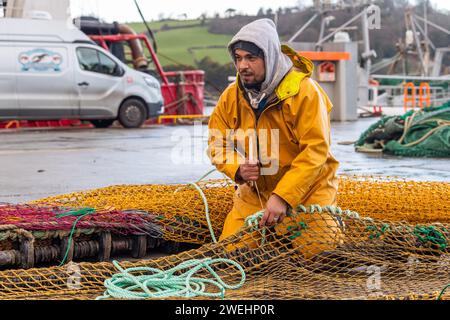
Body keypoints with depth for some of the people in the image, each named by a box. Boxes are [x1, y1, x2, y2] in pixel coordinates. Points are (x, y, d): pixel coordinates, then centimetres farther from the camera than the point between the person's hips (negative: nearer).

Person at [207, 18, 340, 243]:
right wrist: (238, 168, -18)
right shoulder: (231, 96, -2)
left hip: (306, 191, -4)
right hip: (254, 194, 4)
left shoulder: (304, 91, -18)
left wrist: (283, 197, -28)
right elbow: (217, 143, 4)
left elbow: (316, 150, -23)